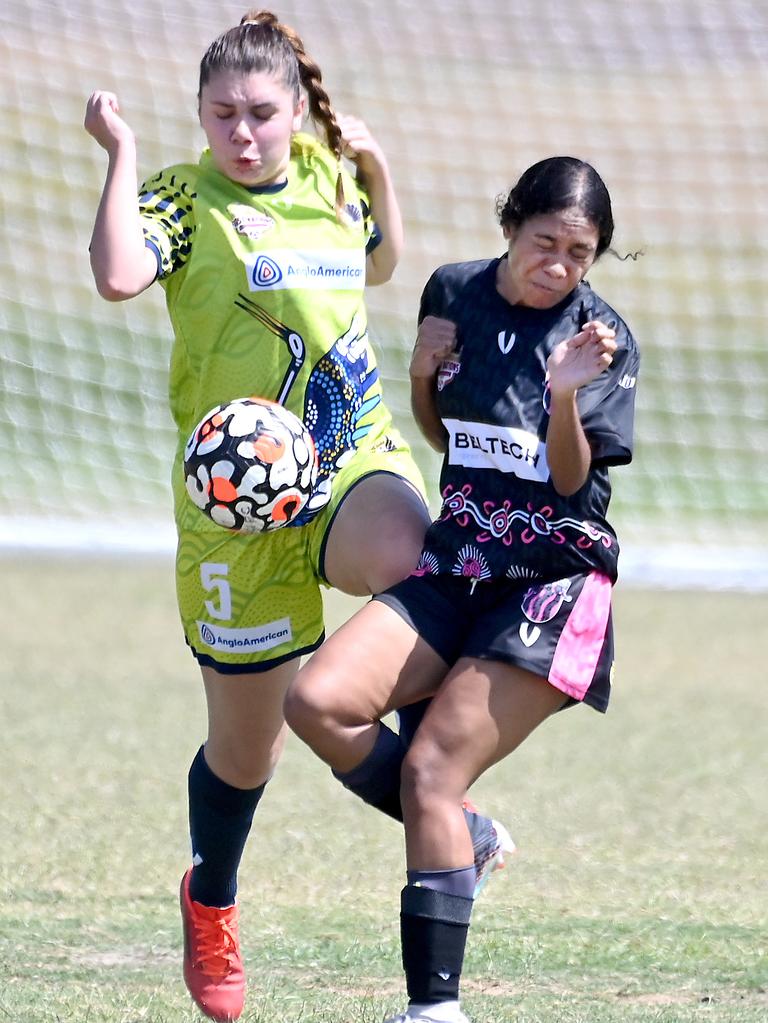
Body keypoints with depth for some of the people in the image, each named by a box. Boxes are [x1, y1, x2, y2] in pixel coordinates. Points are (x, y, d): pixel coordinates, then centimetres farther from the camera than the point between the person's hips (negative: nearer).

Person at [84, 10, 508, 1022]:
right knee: (245, 742, 8)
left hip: (359, 462, 3)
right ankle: (212, 900, 37)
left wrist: (376, 169, 15)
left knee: (409, 560, -35)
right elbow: (119, 275, -27)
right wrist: (122, 153, -21)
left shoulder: (329, 181, 10)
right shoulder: (185, 199, -6)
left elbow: (381, 263, 31)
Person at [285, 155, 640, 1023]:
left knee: (431, 771, -15)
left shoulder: (604, 338, -7)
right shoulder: (455, 293, 5)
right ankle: (457, 838, 6)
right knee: (318, 701, -16)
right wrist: (422, 373, -3)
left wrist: (566, 391, -29)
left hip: (555, 581, -5)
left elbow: (572, 481, -11)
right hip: (456, 565, 5)